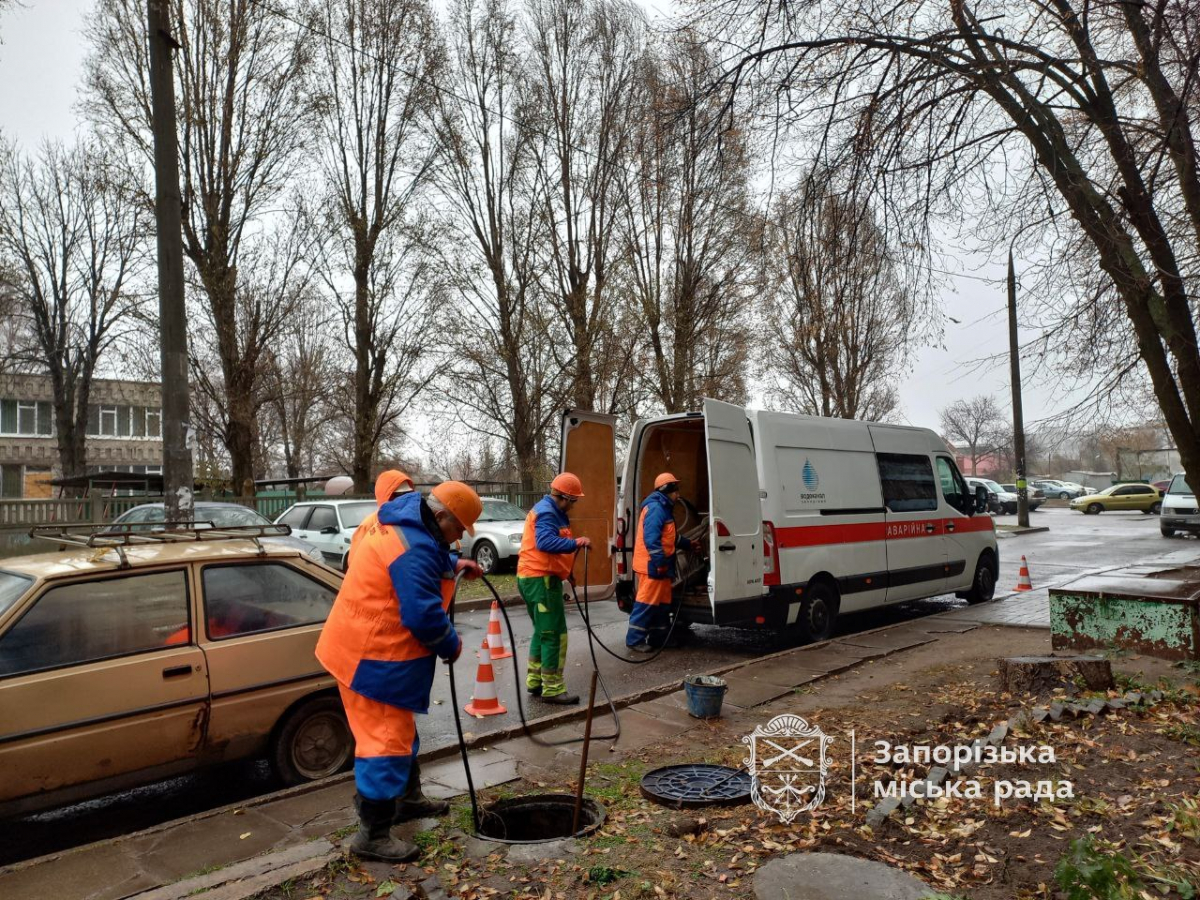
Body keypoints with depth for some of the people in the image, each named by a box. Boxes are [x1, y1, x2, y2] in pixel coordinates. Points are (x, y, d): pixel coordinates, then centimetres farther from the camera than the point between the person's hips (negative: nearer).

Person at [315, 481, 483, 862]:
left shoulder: (405, 522, 7)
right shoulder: (415, 549, -27)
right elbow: (423, 616, -28)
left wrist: (452, 565, 15)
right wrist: (452, 646, -12)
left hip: (367, 645, 11)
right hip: (372, 656, -11)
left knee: (398, 729, 23)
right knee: (386, 739, -4)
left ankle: (407, 798, 39)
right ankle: (372, 835, 6)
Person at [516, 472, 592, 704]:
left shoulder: (551, 511, 18)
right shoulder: (546, 512, -16)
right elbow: (545, 542, -31)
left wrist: (566, 572, 19)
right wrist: (575, 543, -38)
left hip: (536, 578, 11)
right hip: (541, 579, -11)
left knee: (543, 631, 19)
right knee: (554, 634, -8)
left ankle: (535, 681, 25)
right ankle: (552, 689, -3)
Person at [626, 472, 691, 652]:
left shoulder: (664, 508, 19)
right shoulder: (656, 508, -16)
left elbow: (670, 537, 31)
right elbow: (651, 538, -25)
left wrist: (688, 544, 40)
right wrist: (660, 562, -26)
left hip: (661, 565, 11)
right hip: (652, 565, -11)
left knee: (663, 603, 14)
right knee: (647, 602, -8)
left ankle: (658, 639, 20)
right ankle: (634, 640, -4)